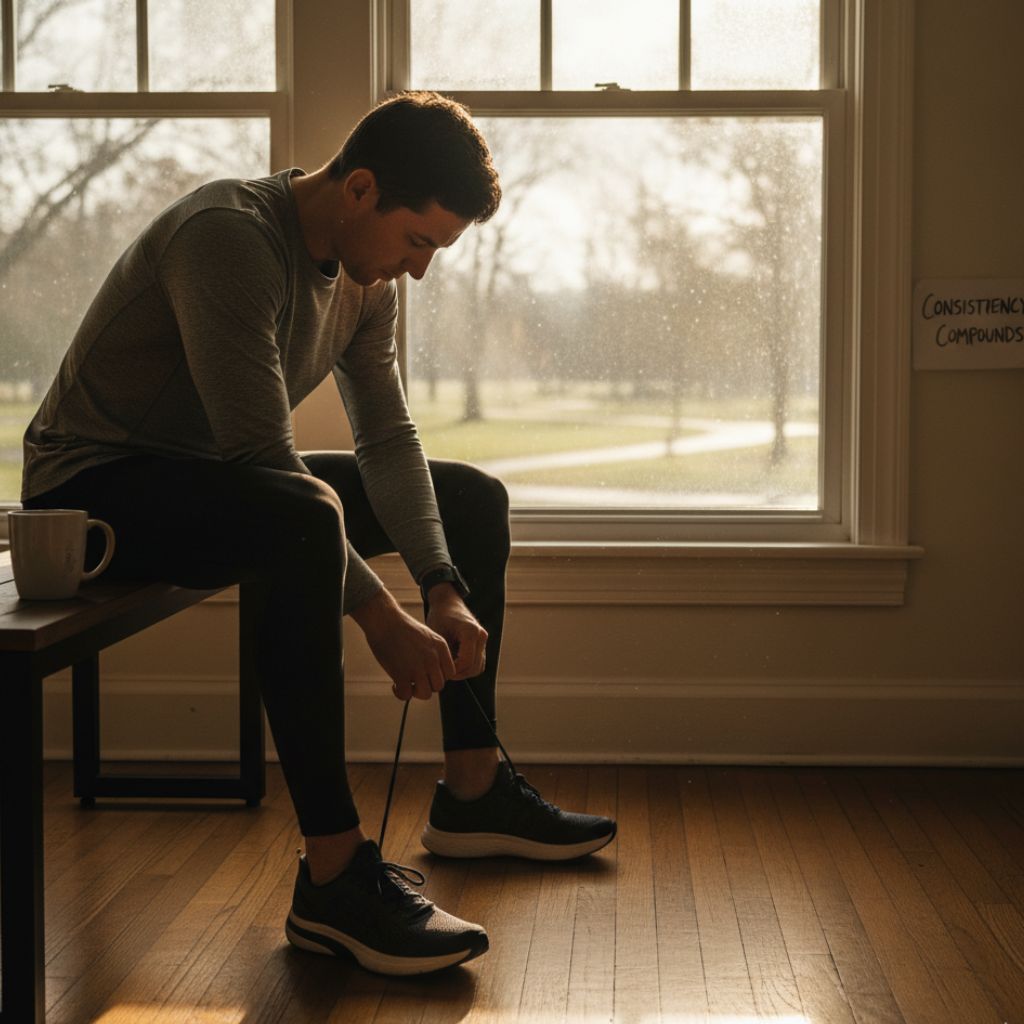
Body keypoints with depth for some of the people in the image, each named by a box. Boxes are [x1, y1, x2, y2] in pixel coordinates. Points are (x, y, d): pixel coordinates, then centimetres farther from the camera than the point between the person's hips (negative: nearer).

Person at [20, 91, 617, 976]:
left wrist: (445, 589, -11)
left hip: (217, 474, 10)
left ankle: (474, 791, 15)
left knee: (474, 499, 9)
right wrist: (380, 618, -30)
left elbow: (388, 439, 2)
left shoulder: (365, 274, 3)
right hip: (93, 486, -10)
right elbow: (264, 456, -31)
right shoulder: (228, 238, -26)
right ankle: (334, 878, -38)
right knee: (301, 516, -41)